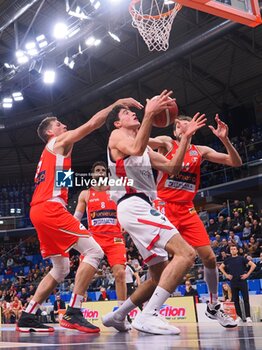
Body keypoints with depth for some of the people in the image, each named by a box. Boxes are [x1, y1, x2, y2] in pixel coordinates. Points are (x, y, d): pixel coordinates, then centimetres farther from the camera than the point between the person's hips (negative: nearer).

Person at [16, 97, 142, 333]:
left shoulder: (48, 154, 32)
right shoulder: (60, 142, 6)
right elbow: (93, 123, -2)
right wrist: (118, 103, 5)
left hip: (39, 210, 10)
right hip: (50, 208, -10)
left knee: (61, 268, 15)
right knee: (94, 251, -13)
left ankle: (27, 317, 13)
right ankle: (73, 313, -19)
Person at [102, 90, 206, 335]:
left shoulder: (145, 148, 28)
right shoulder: (117, 135, 3)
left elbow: (172, 167, 21)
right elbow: (136, 149, -22)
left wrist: (186, 136, 18)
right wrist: (150, 114, -29)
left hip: (143, 208, 10)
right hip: (134, 207, -10)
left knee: (160, 275, 13)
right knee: (185, 254, -23)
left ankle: (116, 315, 20)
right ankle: (147, 316, -28)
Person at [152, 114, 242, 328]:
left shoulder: (201, 151, 11)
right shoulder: (167, 143, 1)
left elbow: (236, 163, 6)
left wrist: (225, 139, -9)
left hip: (187, 210, 4)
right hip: (164, 207, -4)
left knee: (209, 257, 1)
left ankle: (214, 307, 19)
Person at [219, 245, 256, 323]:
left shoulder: (242, 258, 1)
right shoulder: (228, 260, 9)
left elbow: (253, 265, -1)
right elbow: (220, 267, 22)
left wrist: (247, 274, -5)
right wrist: (226, 275, 10)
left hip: (242, 281, -3)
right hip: (233, 282, 3)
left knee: (246, 299, -5)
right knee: (235, 300, 5)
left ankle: (248, 317, -3)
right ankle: (239, 316, 13)